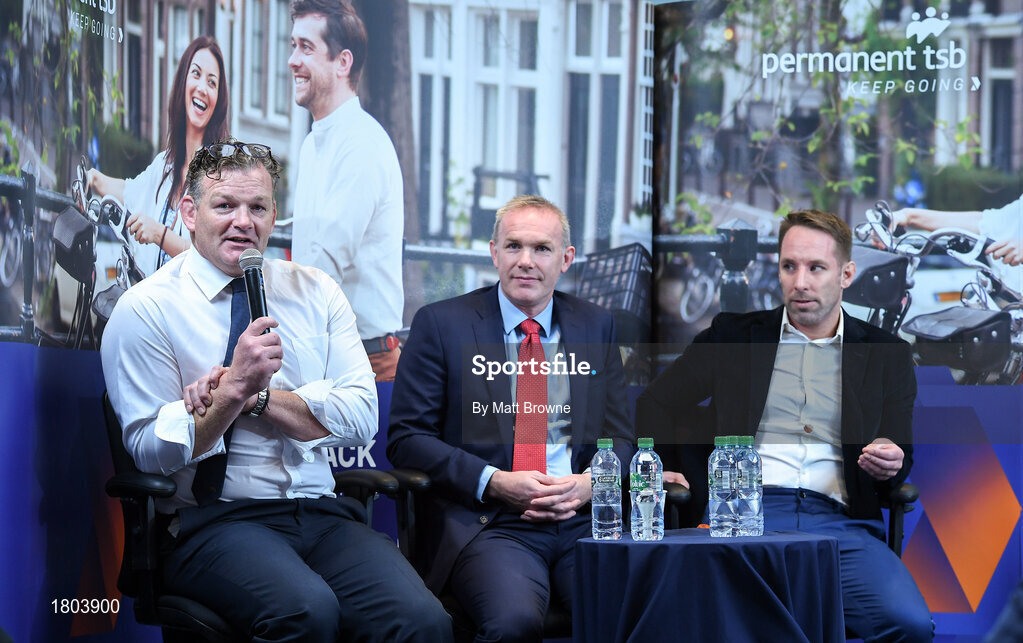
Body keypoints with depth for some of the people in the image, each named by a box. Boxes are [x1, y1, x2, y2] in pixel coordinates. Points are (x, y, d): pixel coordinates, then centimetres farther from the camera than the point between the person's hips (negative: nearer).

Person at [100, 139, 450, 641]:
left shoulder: (315, 293, 14)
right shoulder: (146, 309, 1)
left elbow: (360, 416, 3)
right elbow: (150, 450, -6)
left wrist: (255, 397, -9)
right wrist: (236, 387, -17)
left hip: (322, 513, 4)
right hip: (213, 520, -3)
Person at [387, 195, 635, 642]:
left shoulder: (595, 327, 18)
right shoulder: (441, 324, 7)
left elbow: (619, 437, 20)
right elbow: (406, 438, 2)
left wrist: (588, 484, -4)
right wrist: (493, 483, -11)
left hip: (583, 520, 3)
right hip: (487, 524, -3)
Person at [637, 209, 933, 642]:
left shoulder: (886, 355, 20)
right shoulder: (734, 337, 19)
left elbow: (900, 454, 17)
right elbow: (656, 403, 24)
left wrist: (889, 462, -7)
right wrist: (655, 470, 8)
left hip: (840, 522, 2)